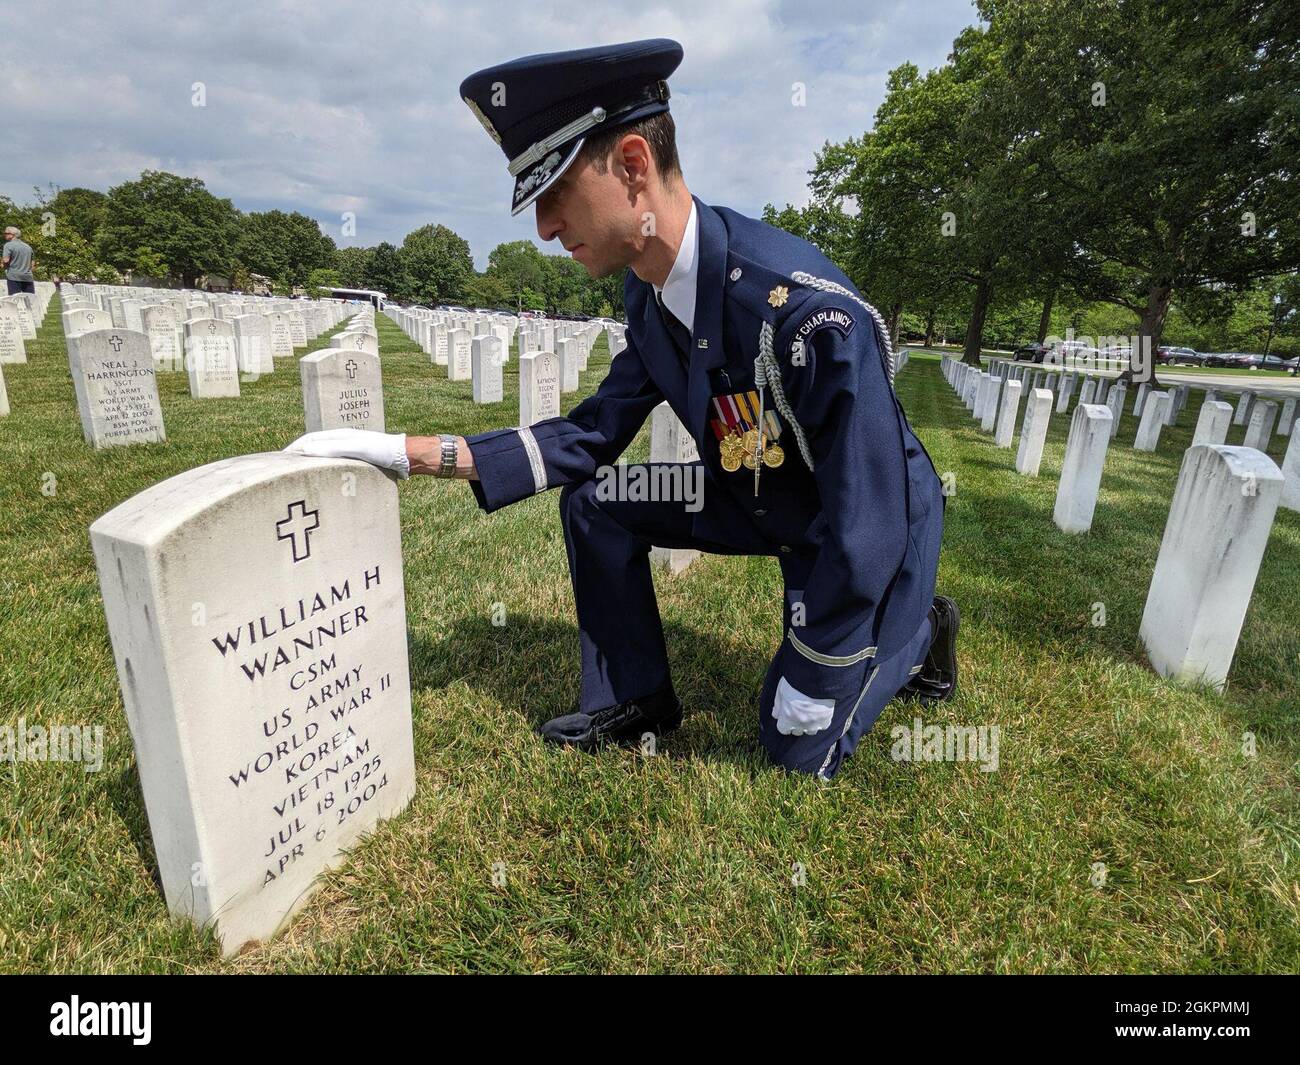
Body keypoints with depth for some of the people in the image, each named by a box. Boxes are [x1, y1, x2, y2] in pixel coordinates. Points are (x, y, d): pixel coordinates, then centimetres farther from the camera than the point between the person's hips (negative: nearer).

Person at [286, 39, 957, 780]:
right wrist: (406, 452, -12)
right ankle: (637, 699, 11)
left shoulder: (808, 309, -36)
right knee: (593, 504, -4)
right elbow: (592, 437, -6)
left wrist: (809, 682, -19)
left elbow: (865, 529, -31)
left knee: (798, 749, 1)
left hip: (873, 527, -6)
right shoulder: (651, 296, -11)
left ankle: (917, 629, 25)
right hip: (766, 500, 6)